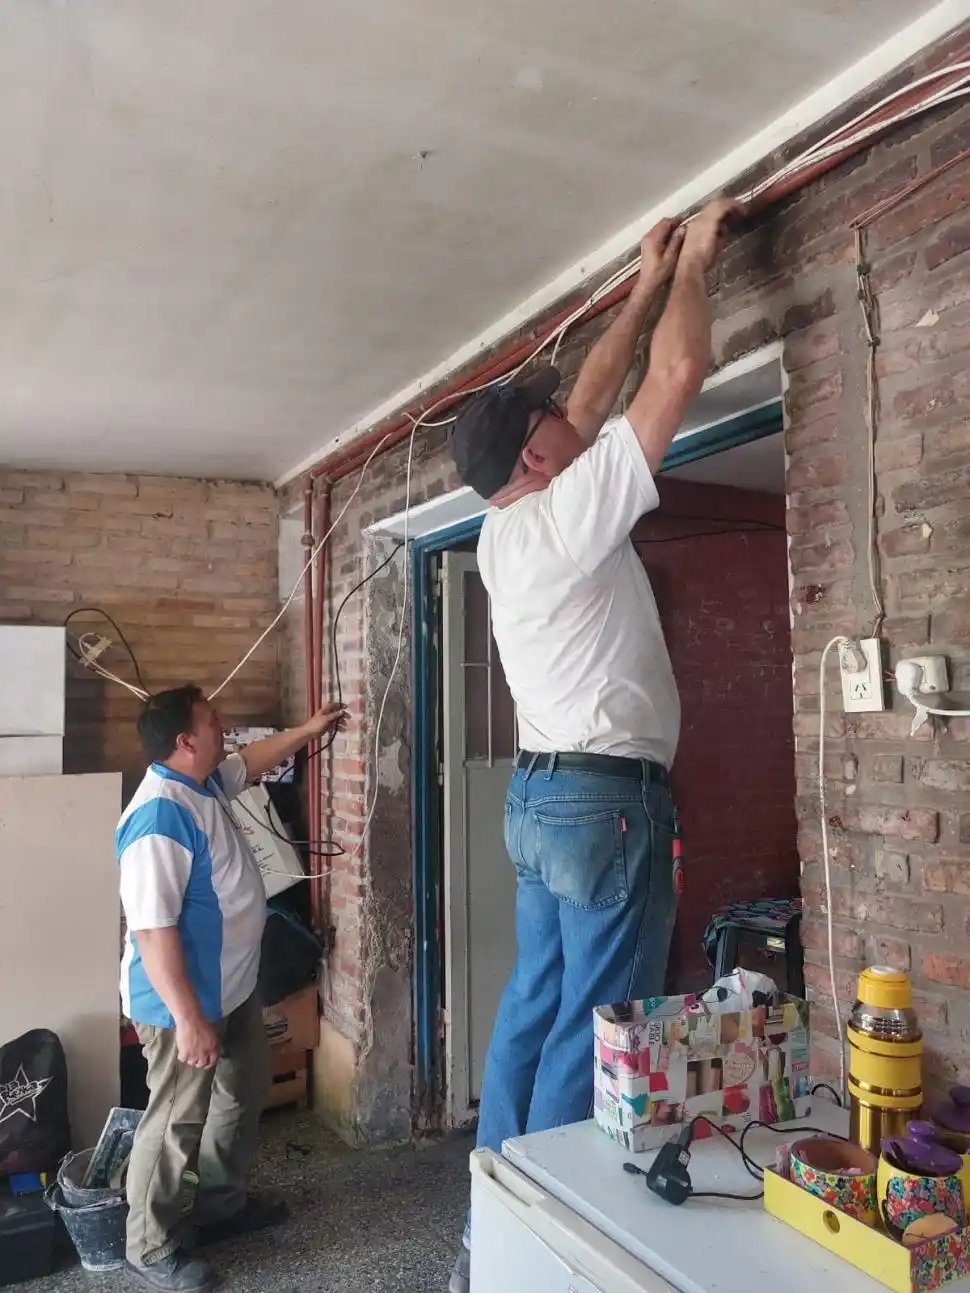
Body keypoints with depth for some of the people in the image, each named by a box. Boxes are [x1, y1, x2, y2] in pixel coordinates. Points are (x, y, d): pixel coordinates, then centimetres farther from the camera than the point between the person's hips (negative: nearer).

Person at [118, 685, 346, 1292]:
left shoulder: (205, 782, 1)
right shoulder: (161, 816, -30)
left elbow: (252, 761, 25)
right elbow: (153, 928, -30)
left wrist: (309, 730, 28)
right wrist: (188, 1018, -28)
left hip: (232, 988, 10)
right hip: (185, 1001, -10)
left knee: (244, 1094, 24)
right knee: (176, 1123, 7)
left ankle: (223, 1204, 43)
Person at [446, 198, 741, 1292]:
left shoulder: (503, 532, 12)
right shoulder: (570, 508, -12)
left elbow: (592, 401, 22)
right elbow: (681, 373, -7)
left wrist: (645, 288, 27)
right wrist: (692, 267, 10)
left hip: (541, 797, 9)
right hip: (607, 801, -9)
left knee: (534, 1006, 14)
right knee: (596, 1027, -2)